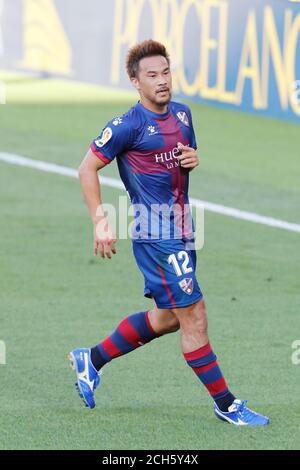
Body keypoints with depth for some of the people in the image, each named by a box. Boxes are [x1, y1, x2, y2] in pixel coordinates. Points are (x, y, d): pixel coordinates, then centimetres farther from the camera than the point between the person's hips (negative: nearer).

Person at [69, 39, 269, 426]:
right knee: (194, 317, -7)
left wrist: (193, 159, -1)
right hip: (156, 237, -9)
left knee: (166, 318, 16)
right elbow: (87, 168, -8)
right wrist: (101, 223, -13)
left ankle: (92, 359, 32)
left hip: (181, 230, 9)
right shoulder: (128, 126, -14)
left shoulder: (182, 114, 9)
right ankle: (225, 404, 3)